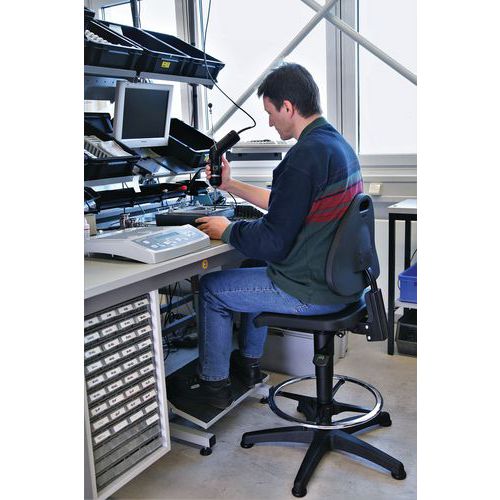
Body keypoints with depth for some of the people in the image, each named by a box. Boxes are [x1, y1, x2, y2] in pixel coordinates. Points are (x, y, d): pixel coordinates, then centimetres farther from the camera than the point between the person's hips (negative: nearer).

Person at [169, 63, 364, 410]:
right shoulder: (338, 144, 8)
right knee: (256, 271, 31)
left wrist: (226, 231, -5)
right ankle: (249, 363, 42)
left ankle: (213, 383, 24)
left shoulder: (306, 154, -24)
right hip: (339, 280, 10)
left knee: (211, 287, 8)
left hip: (310, 291, -10)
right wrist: (231, 185, 18)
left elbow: (272, 242, -23)